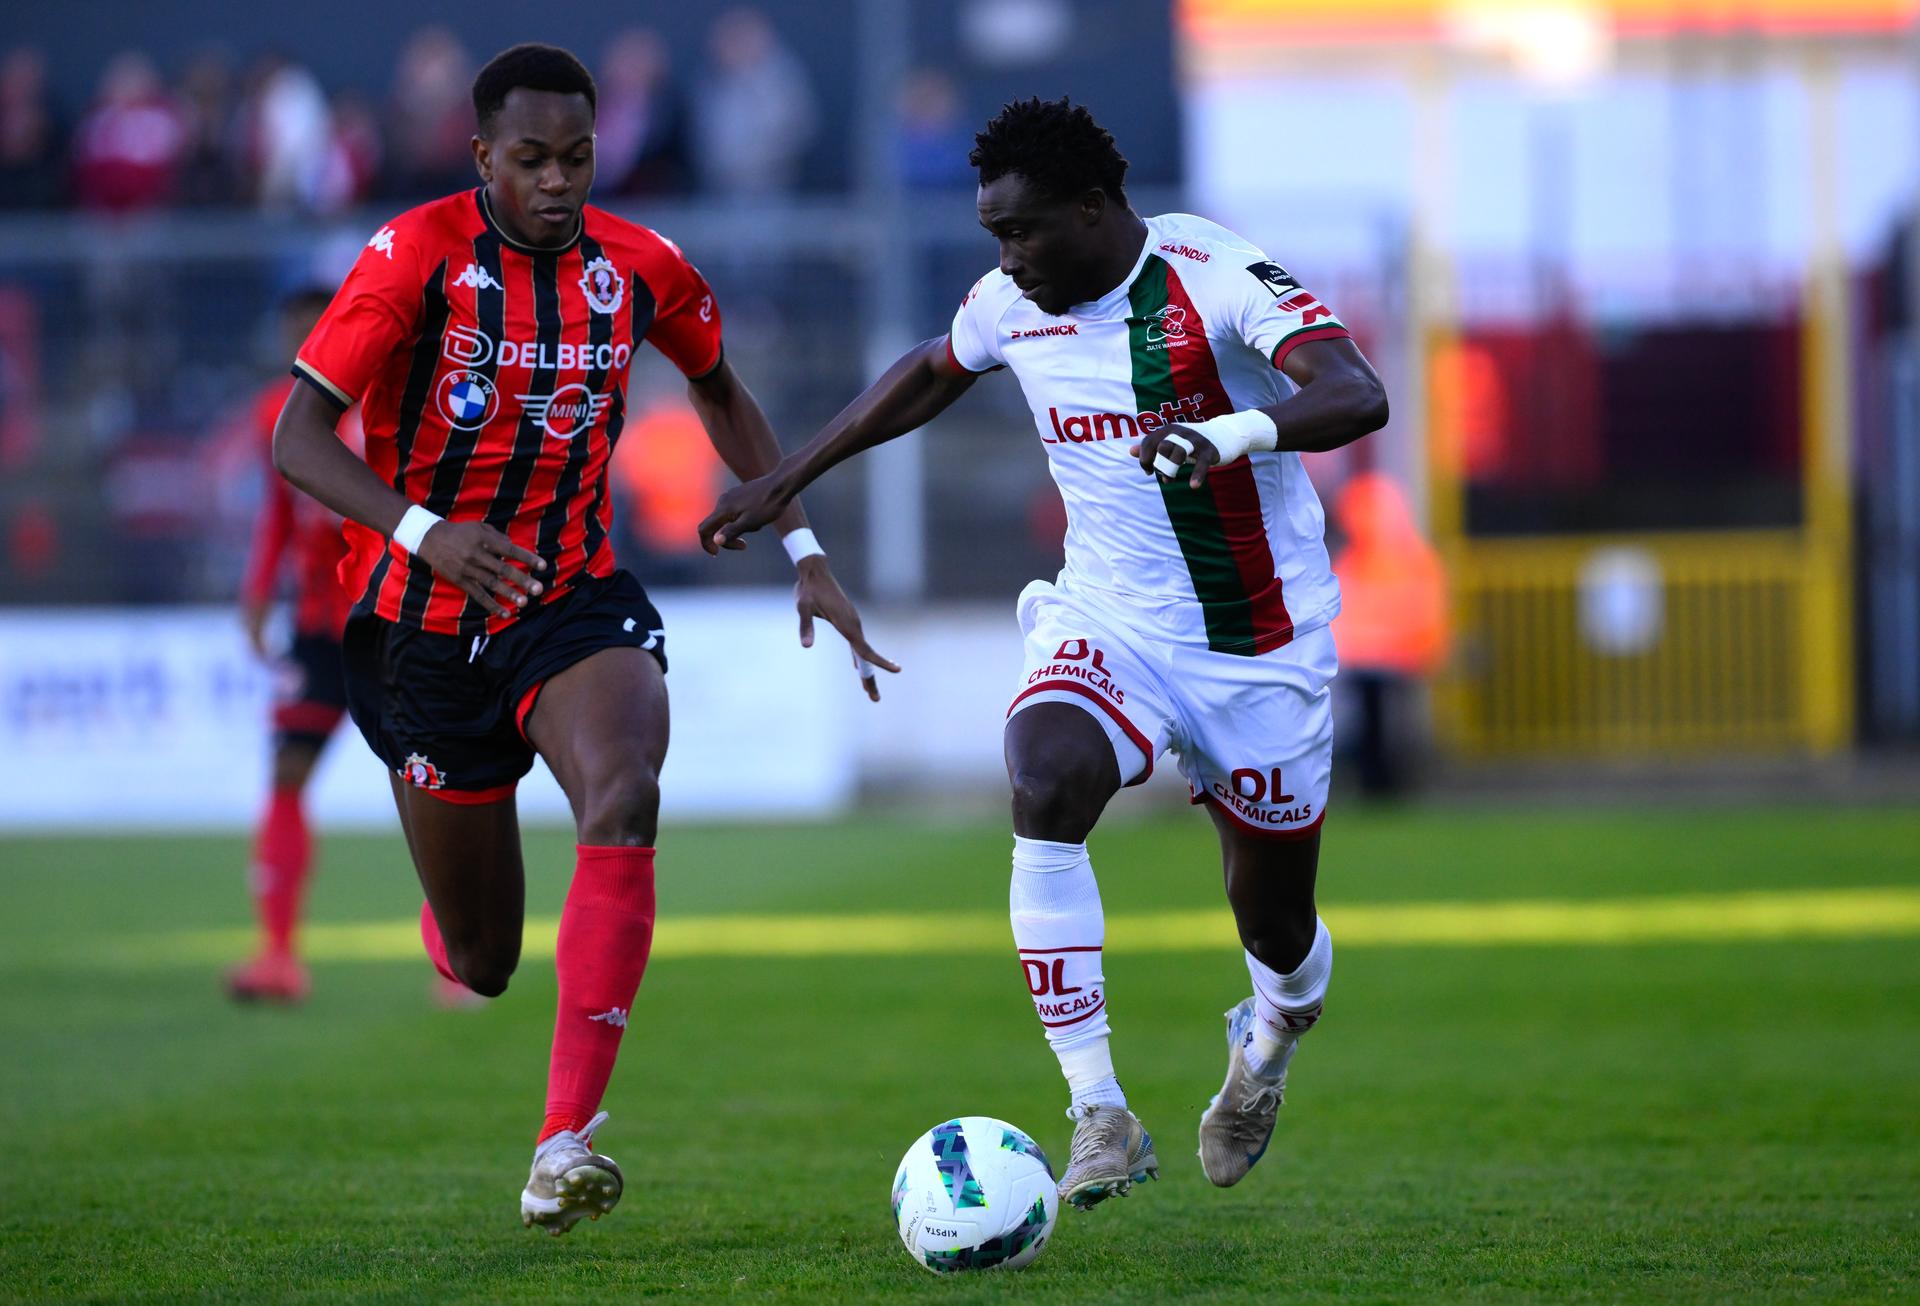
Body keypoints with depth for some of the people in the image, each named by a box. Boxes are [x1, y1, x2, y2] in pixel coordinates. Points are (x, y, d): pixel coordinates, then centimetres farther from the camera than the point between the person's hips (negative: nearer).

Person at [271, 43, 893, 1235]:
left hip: (578, 600, 2)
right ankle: (453, 928, 48)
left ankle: (568, 1144, -35)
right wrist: (422, 531, -33)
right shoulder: (419, 256, -13)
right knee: (481, 965, 5)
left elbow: (719, 390, 19)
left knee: (625, 803, -32)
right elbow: (298, 438, -16)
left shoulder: (640, 268, -2)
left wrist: (804, 548, 12)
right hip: (430, 625, -2)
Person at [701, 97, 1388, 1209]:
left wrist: (1237, 431, -52)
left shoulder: (1218, 278, -19)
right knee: (1046, 784, -30)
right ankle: (1101, 1116, -29)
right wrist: (788, 479, 22)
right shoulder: (1010, 305, -1)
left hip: (1259, 647, -3)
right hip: (1106, 624, 3)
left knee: (1277, 926, 7)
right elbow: (929, 375, 22)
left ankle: (1271, 1039, 48)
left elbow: (1358, 397, -33)